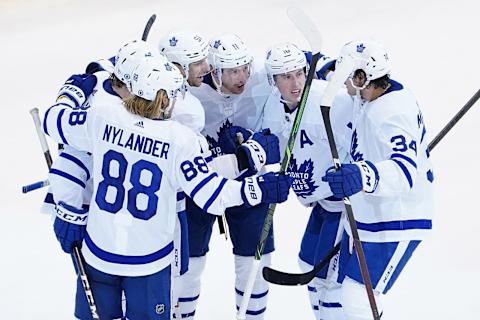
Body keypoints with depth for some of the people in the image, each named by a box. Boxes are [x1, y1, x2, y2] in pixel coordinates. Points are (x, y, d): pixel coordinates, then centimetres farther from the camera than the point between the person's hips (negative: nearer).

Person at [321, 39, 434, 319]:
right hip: (365, 214, 10)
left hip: (396, 221, -10)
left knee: (357, 298, -12)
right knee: (351, 290, 20)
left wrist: (363, 176, -60)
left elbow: (405, 170, -44)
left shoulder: (395, 113, -29)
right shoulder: (369, 97, 0)